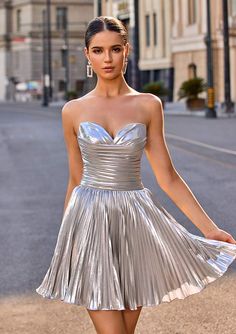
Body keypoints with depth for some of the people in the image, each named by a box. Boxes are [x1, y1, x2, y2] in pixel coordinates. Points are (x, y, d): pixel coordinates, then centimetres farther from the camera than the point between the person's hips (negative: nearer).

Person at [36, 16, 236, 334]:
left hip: (135, 223, 1)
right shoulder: (74, 111, 2)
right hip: (91, 223, -1)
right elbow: (76, 180, 10)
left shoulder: (148, 105, 2)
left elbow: (167, 176, 3)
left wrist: (209, 228, -1)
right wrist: (66, 239, 15)